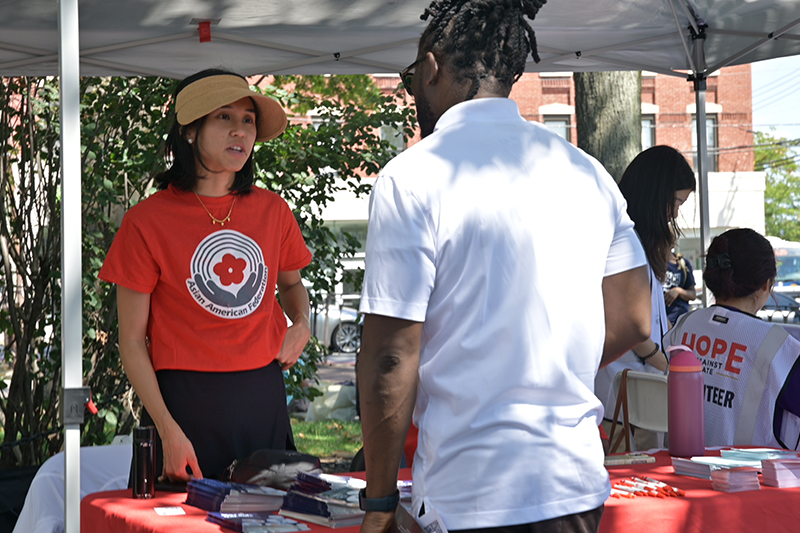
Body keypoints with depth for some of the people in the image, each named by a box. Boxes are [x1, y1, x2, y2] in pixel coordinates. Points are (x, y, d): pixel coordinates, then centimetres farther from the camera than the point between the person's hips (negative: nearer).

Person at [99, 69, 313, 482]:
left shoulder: (272, 209, 4)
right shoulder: (147, 221, -8)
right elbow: (132, 340, -6)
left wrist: (301, 324, 2)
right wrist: (168, 430, -13)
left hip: (264, 396, 4)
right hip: (186, 398, -4)